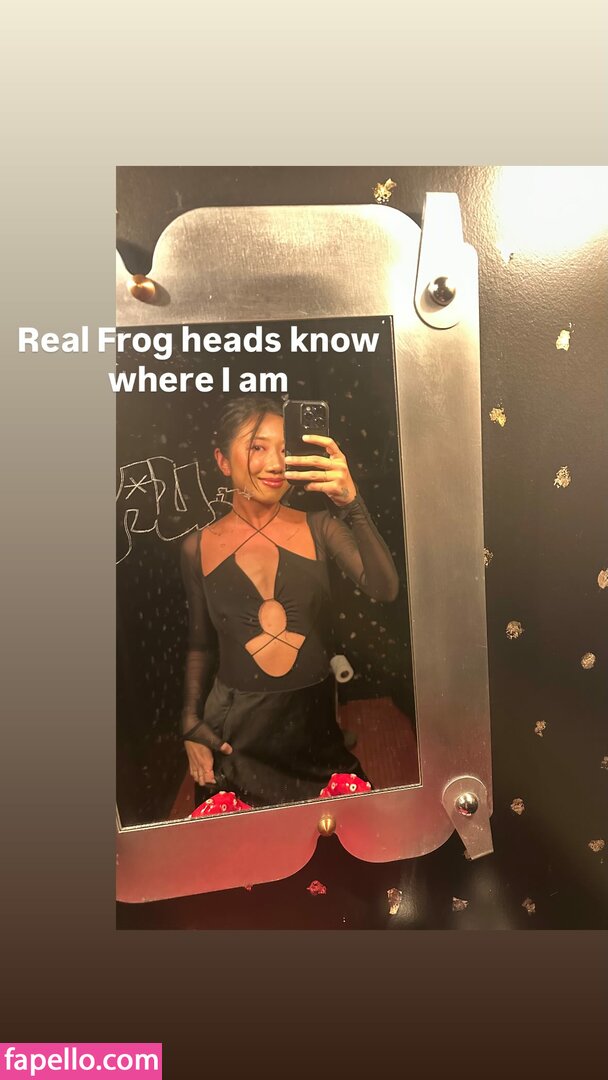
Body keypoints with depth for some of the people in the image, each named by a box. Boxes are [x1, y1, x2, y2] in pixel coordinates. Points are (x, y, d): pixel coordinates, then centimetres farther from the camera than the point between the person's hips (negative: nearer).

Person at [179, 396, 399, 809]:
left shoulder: (318, 527, -6)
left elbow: (384, 588, -21)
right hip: (237, 728, 1)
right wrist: (192, 723, 1)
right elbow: (201, 645, 7)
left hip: (319, 716, 0)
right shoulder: (199, 547, -2)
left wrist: (352, 504, -32)